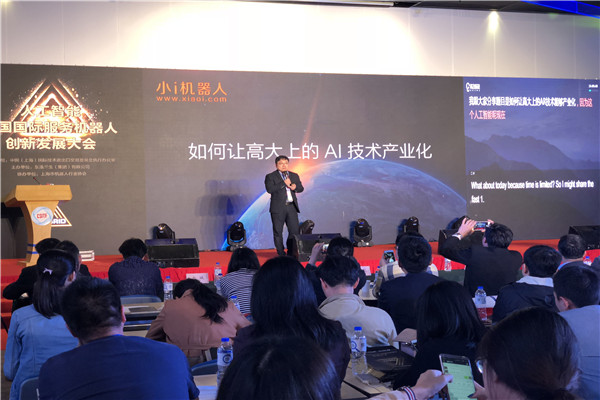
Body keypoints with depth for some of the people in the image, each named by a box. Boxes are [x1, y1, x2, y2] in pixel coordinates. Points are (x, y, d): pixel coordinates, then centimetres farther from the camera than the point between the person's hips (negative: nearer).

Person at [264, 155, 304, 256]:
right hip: (278, 208, -4)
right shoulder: (270, 176, 1)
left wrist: (295, 187, -8)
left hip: (291, 207, 4)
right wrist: (284, 183, -14)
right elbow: (270, 189, -14)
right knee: (278, 231, 0)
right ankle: (281, 253, 10)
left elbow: (301, 188, 15)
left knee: (295, 230, 1)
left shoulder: (294, 175, 17)